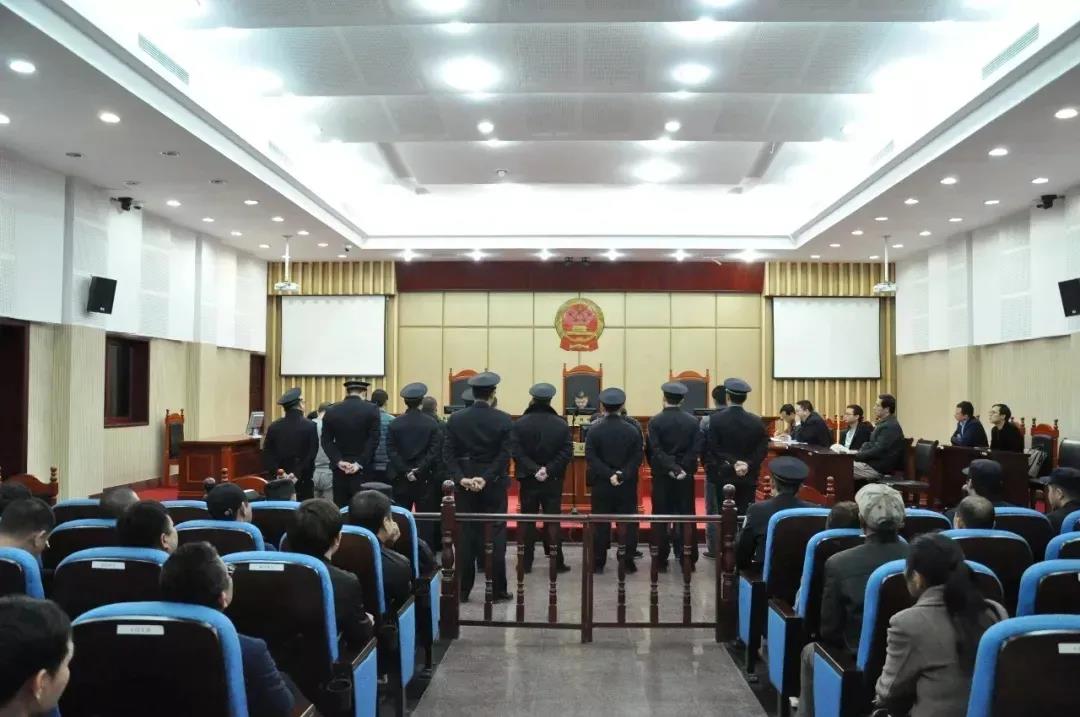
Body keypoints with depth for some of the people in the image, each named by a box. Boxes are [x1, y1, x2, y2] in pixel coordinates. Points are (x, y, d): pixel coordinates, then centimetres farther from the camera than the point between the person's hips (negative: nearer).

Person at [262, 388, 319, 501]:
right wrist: (297, 474, -11)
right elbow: (311, 454, -13)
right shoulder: (310, 427, -8)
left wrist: (277, 472, -7)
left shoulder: (274, 427, 2)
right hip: (303, 482, -3)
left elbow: (267, 455, -2)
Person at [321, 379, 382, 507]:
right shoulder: (371, 410, -4)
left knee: (340, 508, 6)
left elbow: (326, 441, 0)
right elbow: (373, 440, -11)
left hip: (339, 469, 3)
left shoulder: (331, 411, 5)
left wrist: (338, 461, -6)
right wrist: (360, 463, -11)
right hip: (364, 469, -2)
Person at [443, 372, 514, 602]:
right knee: (496, 537, 4)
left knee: (467, 536, 8)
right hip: (494, 485, -2)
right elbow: (505, 455, -13)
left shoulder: (456, 419, -1)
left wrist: (461, 478, -10)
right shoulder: (504, 420, -7)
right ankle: (498, 590, 8)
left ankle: (463, 590, 12)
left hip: (465, 485, 2)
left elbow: (448, 453, -6)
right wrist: (486, 478, -14)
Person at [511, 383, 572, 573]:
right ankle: (557, 562, 9)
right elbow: (567, 452, -10)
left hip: (528, 480, 0)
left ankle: (526, 563, 12)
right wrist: (549, 469, -13)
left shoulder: (519, 423, -7)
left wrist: (534, 470, -14)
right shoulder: (561, 424, -5)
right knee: (553, 521, 7)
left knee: (528, 522, 9)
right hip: (553, 480, 0)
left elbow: (516, 452, -13)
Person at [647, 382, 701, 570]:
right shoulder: (693, 421, 0)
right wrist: (683, 469, -8)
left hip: (662, 476, -1)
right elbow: (695, 450, -6)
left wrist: (672, 469, -12)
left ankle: (661, 560, 8)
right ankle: (687, 558, 12)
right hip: (686, 476, 2)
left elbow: (655, 451, -13)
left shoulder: (655, 421, -7)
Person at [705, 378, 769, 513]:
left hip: (723, 477, -2)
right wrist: (749, 464, -9)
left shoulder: (715, 419, -7)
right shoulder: (756, 421, 0)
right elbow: (762, 449, -4)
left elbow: (711, 449, -10)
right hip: (748, 478, 2)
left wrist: (731, 463, -9)